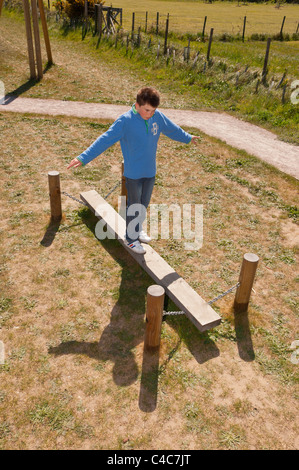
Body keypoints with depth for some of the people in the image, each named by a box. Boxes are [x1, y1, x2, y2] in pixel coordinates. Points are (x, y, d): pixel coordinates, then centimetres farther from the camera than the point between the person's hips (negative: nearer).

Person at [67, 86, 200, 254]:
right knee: (134, 206, 9)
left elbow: (172, 129, 14)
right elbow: (105, 140, -25)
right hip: (133, 173, -5)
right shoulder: (125, 121, -21)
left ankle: (138, 229, 45)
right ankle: (131, 238, 28)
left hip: (150, 171, 5)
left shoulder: (158, 116, -5)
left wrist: (188, 138, 30)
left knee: (144, 204, 20)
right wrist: (84, 158, -31)